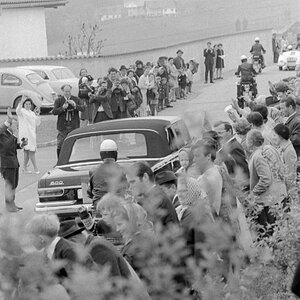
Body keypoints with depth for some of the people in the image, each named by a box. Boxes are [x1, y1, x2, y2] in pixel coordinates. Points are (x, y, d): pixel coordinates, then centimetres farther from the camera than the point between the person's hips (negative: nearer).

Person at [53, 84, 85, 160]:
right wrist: (62, 108, -17)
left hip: (74, 126, 1)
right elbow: (54, 112, -4)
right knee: (60, 146, -4)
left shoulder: (76, 99, 7)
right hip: (62, 126, -1)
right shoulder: (58, 100, 5)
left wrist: (75, 105, -20)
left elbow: (82, 108, -5)